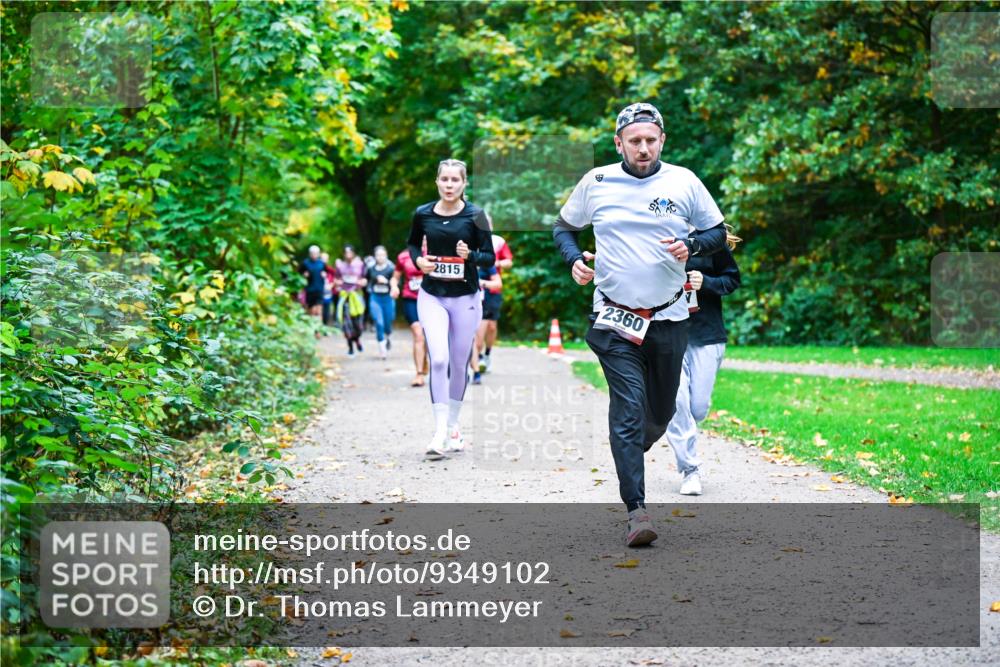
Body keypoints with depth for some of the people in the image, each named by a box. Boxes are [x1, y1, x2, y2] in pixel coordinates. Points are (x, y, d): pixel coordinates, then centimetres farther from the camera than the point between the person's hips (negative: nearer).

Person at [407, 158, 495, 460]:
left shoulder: (475, 215, -6)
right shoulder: (423, 214, 0)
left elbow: (490, 257, -2)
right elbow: (412, 242, 18)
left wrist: (470, 255, -22)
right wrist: (418, 260, -3)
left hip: (465, 298, 0)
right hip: (432, 296, 0)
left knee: (459, 364, 8)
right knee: (439, 359, -16)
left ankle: (452, 426, 27)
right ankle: (440, 432, -13)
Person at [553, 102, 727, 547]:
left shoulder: (683, 182, 1)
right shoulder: (596, 182, 1)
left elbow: (718, 231, 10)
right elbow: (564, 228, 15)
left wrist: (692, 246, -11)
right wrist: (574, 260, -5)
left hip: (668, 319, 2)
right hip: (614, 319, -2)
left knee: (661, 411, 13)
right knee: (629, 409, -13)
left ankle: (629, 456, 44)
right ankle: (636, 510, -13)